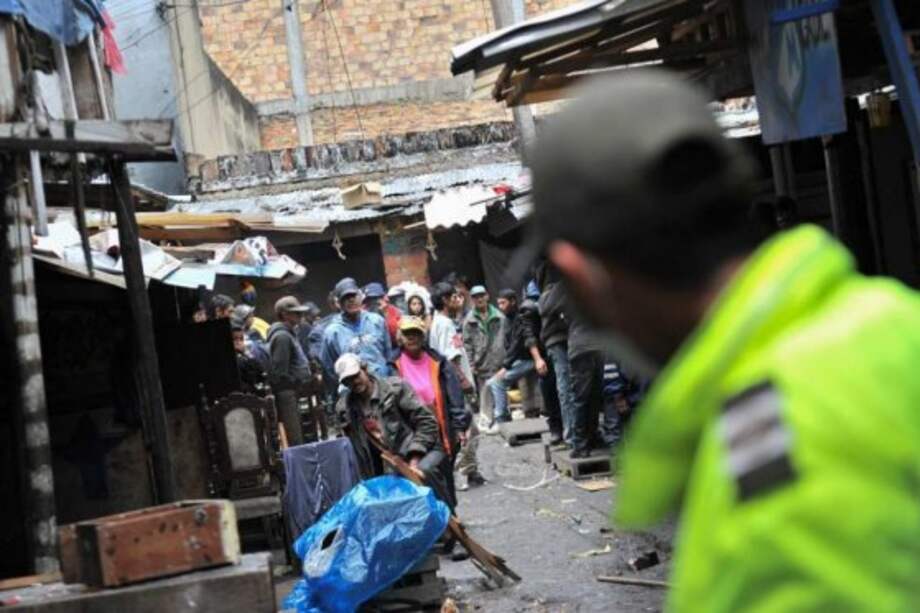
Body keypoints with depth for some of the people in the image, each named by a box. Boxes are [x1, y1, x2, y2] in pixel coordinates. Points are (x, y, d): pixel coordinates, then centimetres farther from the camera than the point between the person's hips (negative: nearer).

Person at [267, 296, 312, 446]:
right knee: (296, 439, -11)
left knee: (300, 436, 12)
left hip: (295, 392, 10)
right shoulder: (282, 337, -14)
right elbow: (280, 371, -19)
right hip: (288, 392, -10)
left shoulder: (289, 333, 18)